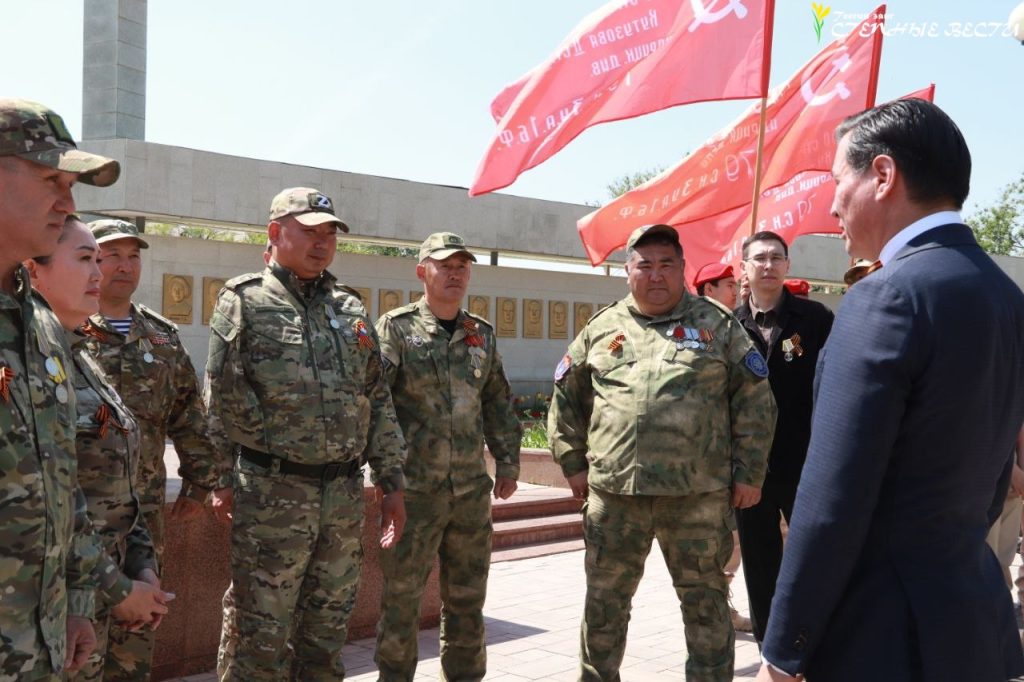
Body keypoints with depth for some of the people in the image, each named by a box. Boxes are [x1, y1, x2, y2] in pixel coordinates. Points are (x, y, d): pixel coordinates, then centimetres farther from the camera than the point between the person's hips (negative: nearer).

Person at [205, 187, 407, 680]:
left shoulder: (350, 310, 14)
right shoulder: (244, 303, -2)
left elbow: (379, 403, 14)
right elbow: (224, 398, -10)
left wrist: (392, 484, 11)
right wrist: (275, 444, -6)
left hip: (345, 497, 5)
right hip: (272, 495, -5)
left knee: (326, 639, 15)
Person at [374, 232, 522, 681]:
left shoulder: (481, 334, 12)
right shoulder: (396, 328, -4)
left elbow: (498, 403, 18)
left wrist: (507, 462, 14)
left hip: (471, 489, 5)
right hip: (413, 489, -5)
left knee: (466, 597, 14)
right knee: (402, 597, 5)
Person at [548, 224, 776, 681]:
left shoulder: (716, 324, 4)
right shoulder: (601, 328, 10)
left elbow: (755, 401, 3)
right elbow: (567, 398, 16)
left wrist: (748, 472, 0)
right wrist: (573, 462, 10)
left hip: (698, 492, -2)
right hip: (613, 491, 2)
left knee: (705, 600, 8)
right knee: (604, 601, 11)